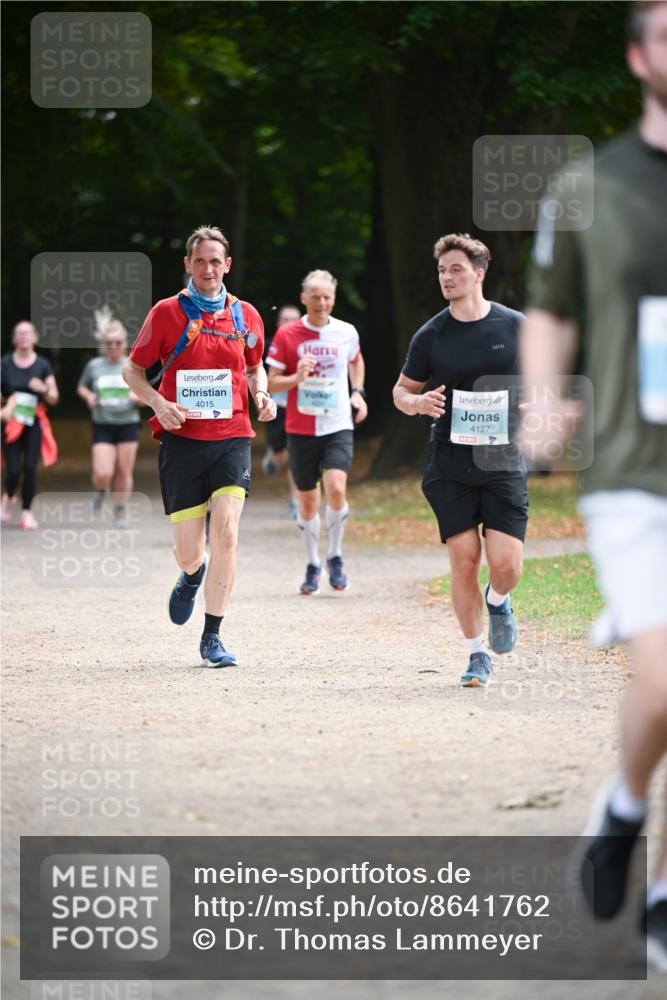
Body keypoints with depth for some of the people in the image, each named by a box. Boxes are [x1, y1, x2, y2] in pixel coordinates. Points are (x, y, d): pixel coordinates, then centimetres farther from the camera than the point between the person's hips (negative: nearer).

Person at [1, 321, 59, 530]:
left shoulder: (43, 365, 4)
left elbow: (54, 399, 6)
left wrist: (44, 389, -14)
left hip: (34, 423, 1)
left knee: (30, 468, -8)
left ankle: (27, 513, 3)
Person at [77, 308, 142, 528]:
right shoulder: (94, 366, 1)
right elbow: (81, 387, 17)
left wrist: (138, 397, -15)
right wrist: (88, 396, -4)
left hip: (128, 425, 1)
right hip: (103, 426, -1)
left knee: (124, 472, 3)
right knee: (103, 474, -12)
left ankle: (120, 512, 19)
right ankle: (100, 492, 23)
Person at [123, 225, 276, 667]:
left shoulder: (246, 315, 7)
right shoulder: (167, 313, -1)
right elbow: (133, 370, 6)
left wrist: (262, 395, 2)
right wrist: (159, 403, -12)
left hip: (232, 436, 1)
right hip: (182, 438, -1)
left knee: (226, 531, -17)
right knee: (188, 550, -1)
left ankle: (213, 637, -6)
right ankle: (193, 576, 39)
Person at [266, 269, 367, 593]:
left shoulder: (346, 333, 2)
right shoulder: (287, 335, -3)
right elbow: (271, 382, -1)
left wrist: (358, 392, 9)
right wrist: (296, 378, -20)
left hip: (338, 426, 0)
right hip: (300, 429, 0)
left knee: (336, 489, -20)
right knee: (308, 500, 6)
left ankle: (335, 557, 1)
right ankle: (313, 564, 25)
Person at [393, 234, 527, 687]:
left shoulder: (515, 327, -1)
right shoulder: (431, 336, 1)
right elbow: (402, 390, 12)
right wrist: (417, 403, -11)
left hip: (504, 464, 0)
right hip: (449, 468, 1)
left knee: (506, 565, -10)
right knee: (464, 561, -3)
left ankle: (498, 602, 27)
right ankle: (477, 656, 14)